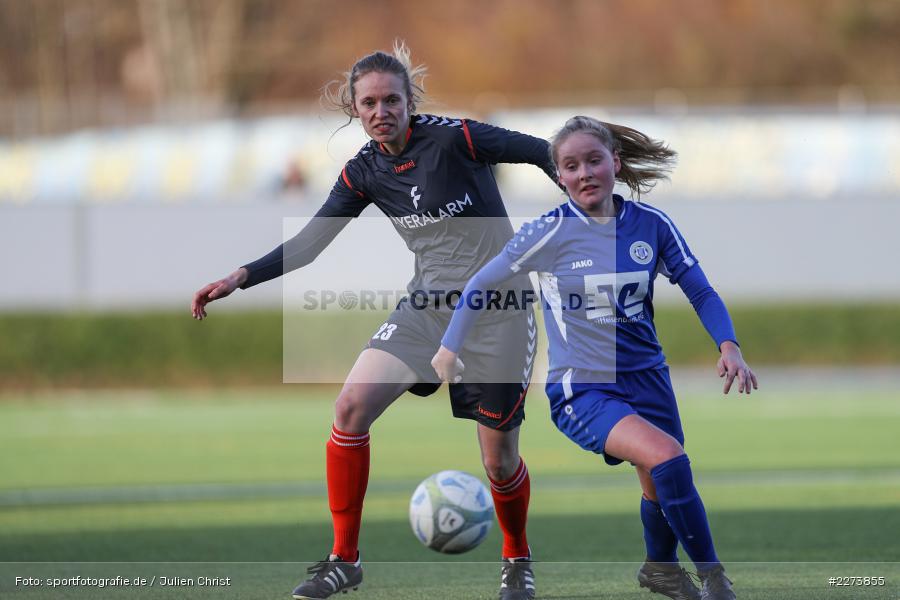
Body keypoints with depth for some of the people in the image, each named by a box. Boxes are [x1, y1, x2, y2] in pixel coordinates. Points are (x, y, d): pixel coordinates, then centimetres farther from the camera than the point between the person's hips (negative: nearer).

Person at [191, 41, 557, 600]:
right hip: (428, 304, 5)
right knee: (352, 406, -12)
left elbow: (544, 153, -14)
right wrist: (241, 277, -7)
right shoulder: (365, 171, -1)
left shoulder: (451, 138, -18)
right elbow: (310, 242, 3)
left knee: (499, 459, -1)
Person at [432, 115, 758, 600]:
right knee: (667, 458, -27)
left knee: (662, 488, 14)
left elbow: (700, 291, 3)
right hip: (580, 391, -5)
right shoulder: (550, 233, -11)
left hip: (646, 377, 5)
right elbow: (480, 285, 1)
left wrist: (728, 345, -12)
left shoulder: (651, 224, -3)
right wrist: (450, 350, 6)